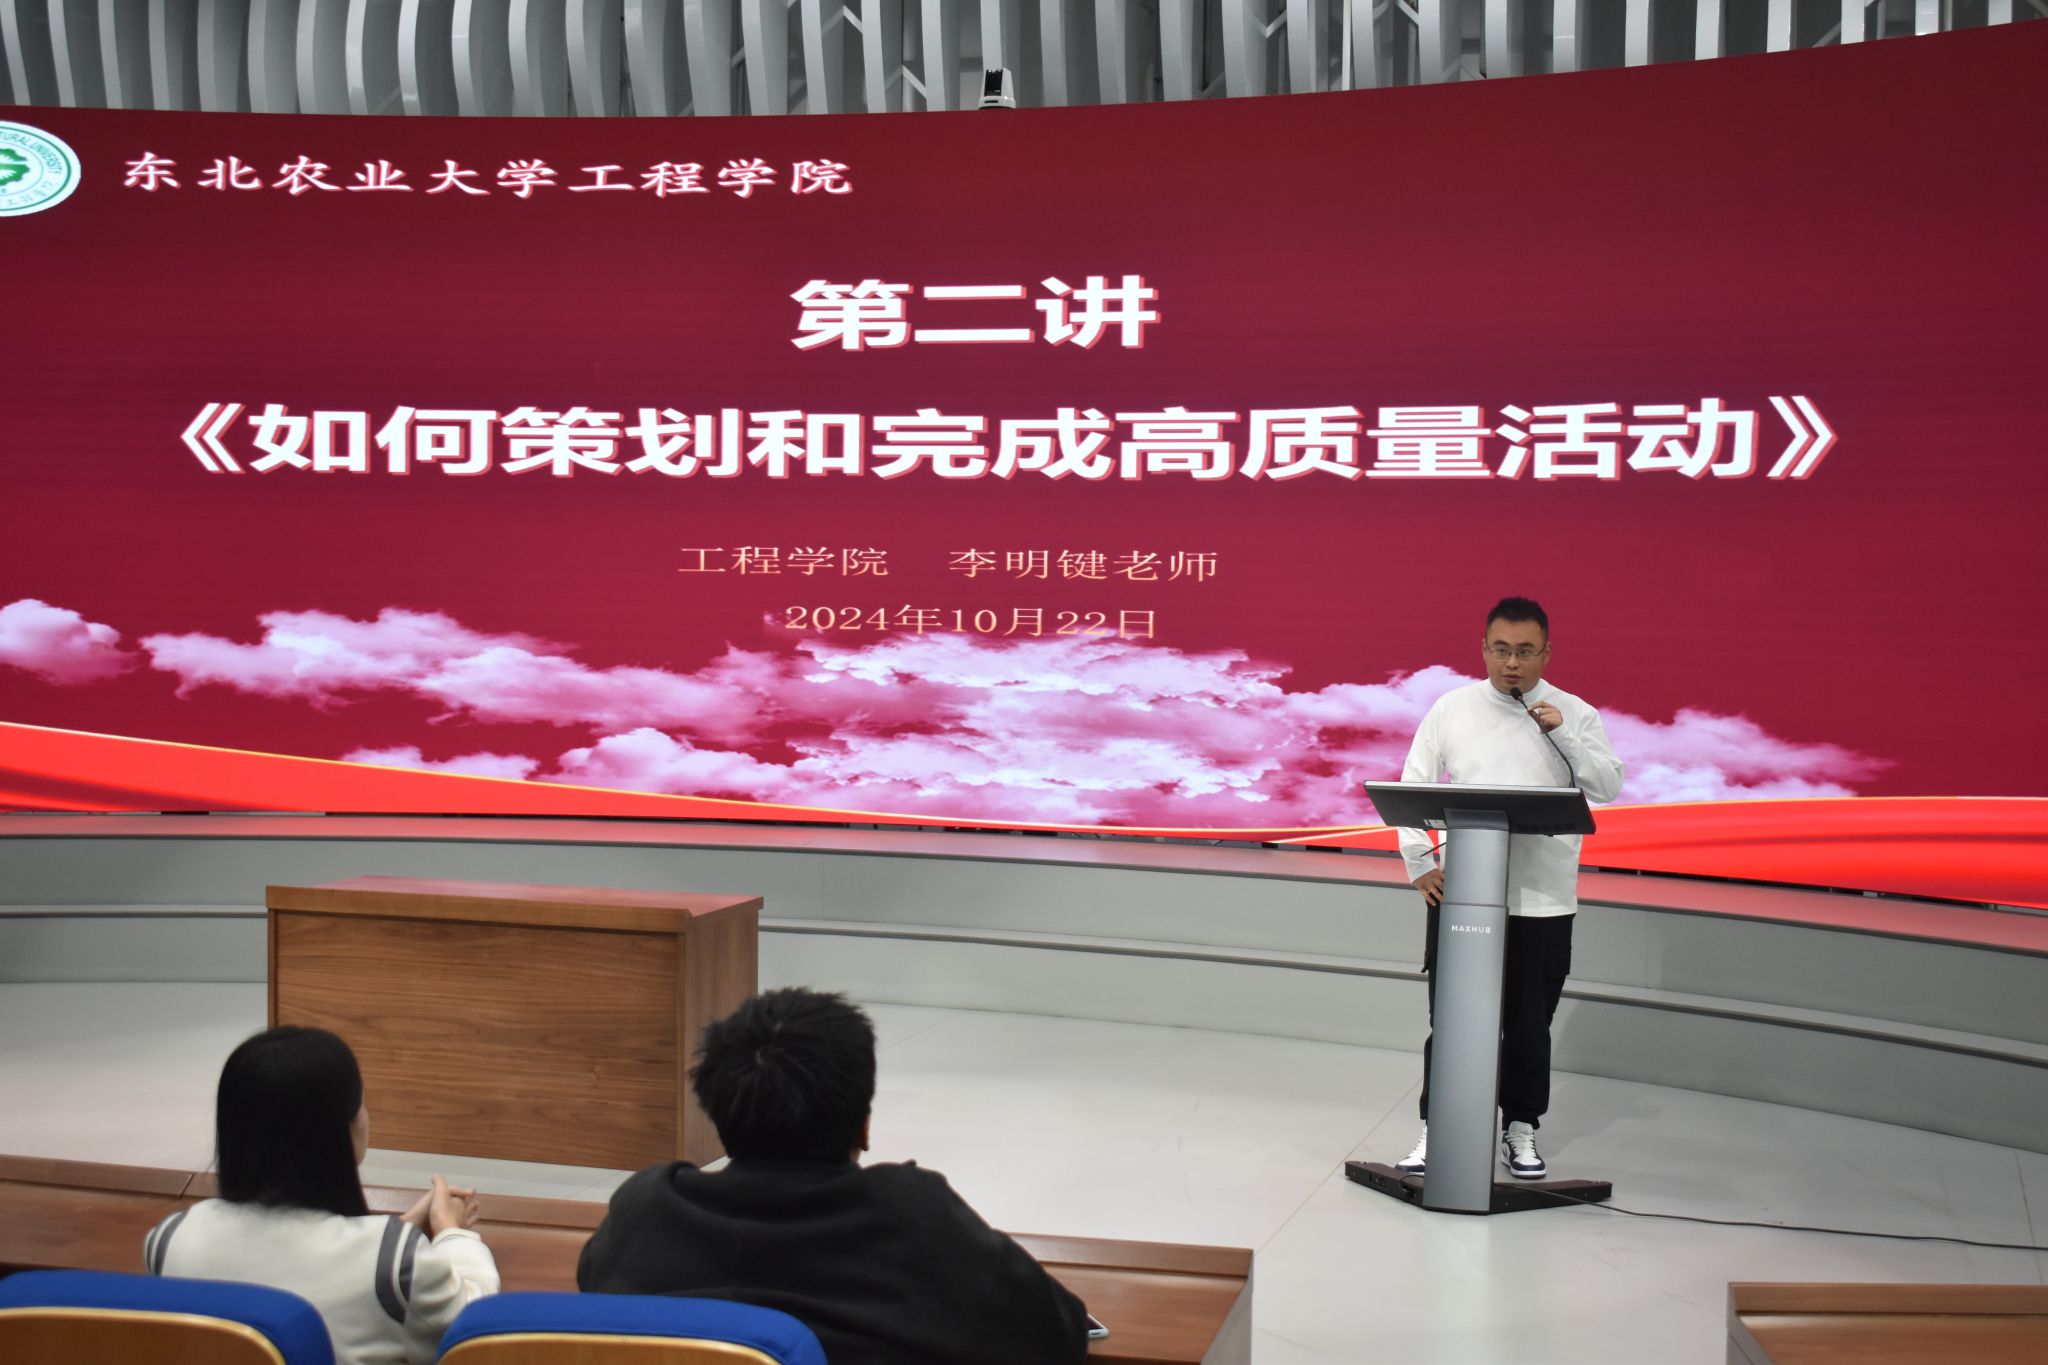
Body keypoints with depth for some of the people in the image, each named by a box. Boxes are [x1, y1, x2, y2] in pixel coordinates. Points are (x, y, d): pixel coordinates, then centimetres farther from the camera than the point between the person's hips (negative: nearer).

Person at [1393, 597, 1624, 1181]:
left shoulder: (1574, 715, 5)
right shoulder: (1452, 709, 5)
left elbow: (1608, 787, -5)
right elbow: (1412, 790, 6)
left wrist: (1563, 734, -16)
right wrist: (1419, 864, -3)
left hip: (1543, 900, 0)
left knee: (1528, 1023, 7)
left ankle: (1520, 1131, 21)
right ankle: (1435, 1130, 11)